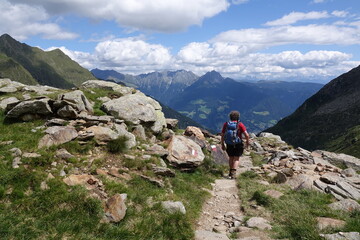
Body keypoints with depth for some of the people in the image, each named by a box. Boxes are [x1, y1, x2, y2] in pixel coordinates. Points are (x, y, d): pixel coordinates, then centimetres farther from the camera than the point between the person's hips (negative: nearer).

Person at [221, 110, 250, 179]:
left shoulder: (226, 124, 0)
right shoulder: (240, 124, -9)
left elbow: (222, 135, 4)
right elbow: (246, 135, -15)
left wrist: (222, 144, 14)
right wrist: (247, 141, 4)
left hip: (229, 145, 3)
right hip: (238, 145, -3)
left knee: (231, 158, 21)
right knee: (236, 159, 6)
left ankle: (231, 172, 29)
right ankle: (233, 173, -8)